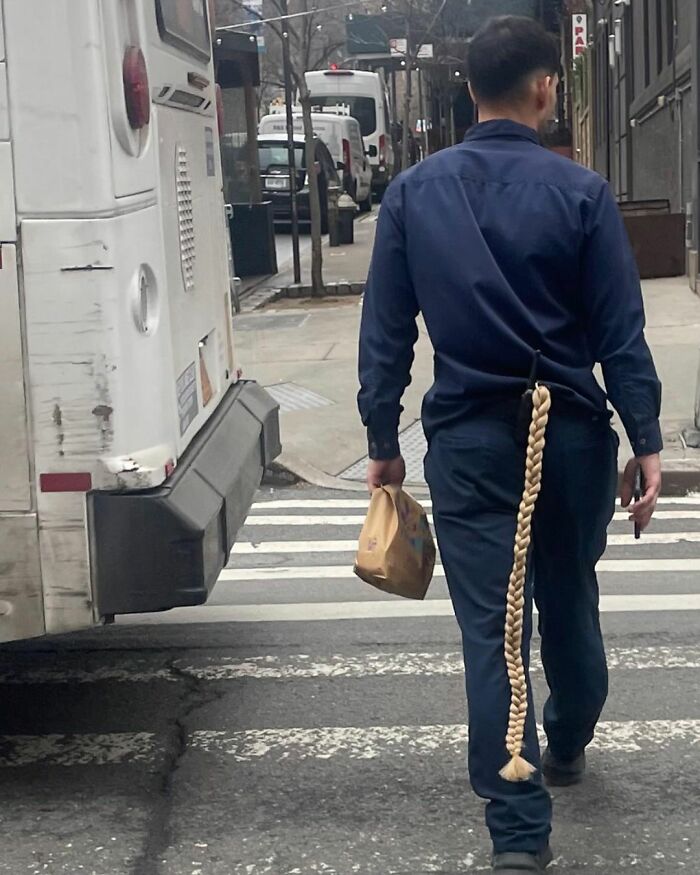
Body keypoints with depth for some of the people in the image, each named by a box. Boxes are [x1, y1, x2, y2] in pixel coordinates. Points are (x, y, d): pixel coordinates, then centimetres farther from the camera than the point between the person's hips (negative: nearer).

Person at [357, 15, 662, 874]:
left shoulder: (412, 193, 0)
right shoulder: (580, 192, -7)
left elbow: (384, 330, 1)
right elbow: (620, 331, -8)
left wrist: (382, 439, 9)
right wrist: (646, 442, -3)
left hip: (467, 436, 0)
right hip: (570, 429, 0)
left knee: (492, 629, 2)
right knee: (569, 601, 21)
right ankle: (568, 748, 45)